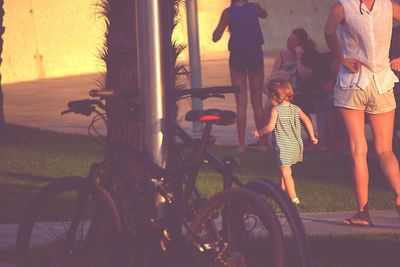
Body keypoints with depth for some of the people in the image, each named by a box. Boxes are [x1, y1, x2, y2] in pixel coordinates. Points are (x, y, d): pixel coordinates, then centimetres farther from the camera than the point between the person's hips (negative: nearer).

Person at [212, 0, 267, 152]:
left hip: (237, 57, -2)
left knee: (241, 102, 1)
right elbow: (264, 14, 24)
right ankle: (262, 141, 13)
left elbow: (216, 37, -6)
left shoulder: (228, 12, -7)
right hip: (255, 55, 2)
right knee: (257, 101, 10)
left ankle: (241, 143, -2)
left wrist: (221, 25, 10)